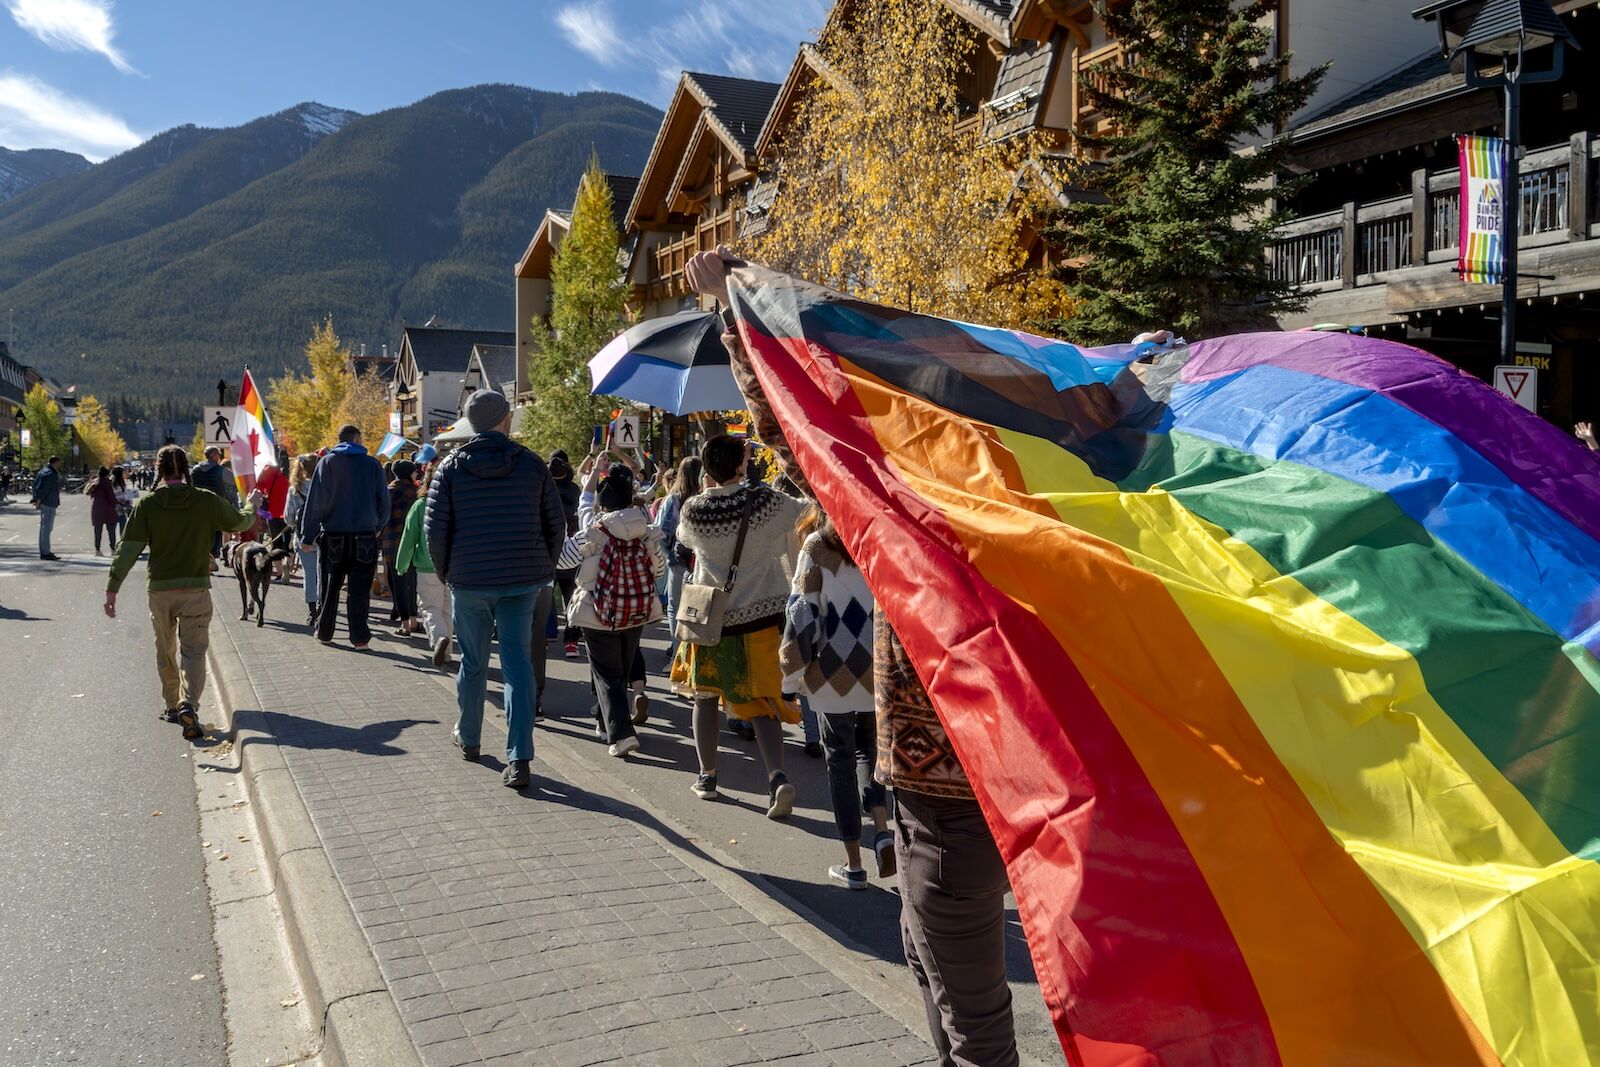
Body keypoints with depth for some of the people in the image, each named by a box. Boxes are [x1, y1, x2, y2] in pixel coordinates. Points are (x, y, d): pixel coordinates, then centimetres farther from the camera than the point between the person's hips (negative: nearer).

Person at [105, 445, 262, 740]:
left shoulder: (147, 505, -4)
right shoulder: (207, 501, -4)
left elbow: (128, 549, -7)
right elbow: (240, 522, 13)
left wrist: (112, 588, -3)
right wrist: (252, 506, 35)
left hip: (160, 589, 1)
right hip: (196, 587, -1)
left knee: (165, 651, 19)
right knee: (193, 651, -2)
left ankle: (173, 706, 29)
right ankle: (189, 704, -23)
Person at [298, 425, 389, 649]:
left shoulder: (328, 462, 0)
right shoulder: (372, 464, 2)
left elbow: (315, 501, -3)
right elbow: (384, 500, 5)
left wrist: (307, 536, -2)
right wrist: (378, 527, 20)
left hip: (333, 537, 0)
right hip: (365, 537, 0)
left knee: (328, 588, 12)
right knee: (359, 589, 3)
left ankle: (324, 633, 22)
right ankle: (359, 637, 0)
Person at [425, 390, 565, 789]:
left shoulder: (452, 466, -2)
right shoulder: (531, 464, -1)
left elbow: (435, 528, -4)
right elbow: (556, 524, 2)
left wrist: (445, 573, 11)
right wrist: (544, 569, 14)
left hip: (469, 581, 0)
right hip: (523, 581, 0)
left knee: (473, 662, 16)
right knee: (518, 662, 1)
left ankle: (468, 738, 34)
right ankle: (519, 759, -5)